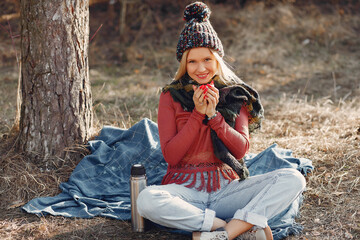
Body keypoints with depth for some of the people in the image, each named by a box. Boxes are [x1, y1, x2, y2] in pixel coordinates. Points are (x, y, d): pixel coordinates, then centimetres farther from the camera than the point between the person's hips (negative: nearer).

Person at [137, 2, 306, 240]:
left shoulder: (235, 94, 9)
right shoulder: (171, 97, 3)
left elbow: (242, 149, 0)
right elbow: (170, 155, -4)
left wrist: (213, 115, -12)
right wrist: (198, 114, -12)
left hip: (227, 188, 2)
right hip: (185, 189, -1)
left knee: (293, 179, -21)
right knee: (147, 200, -36)